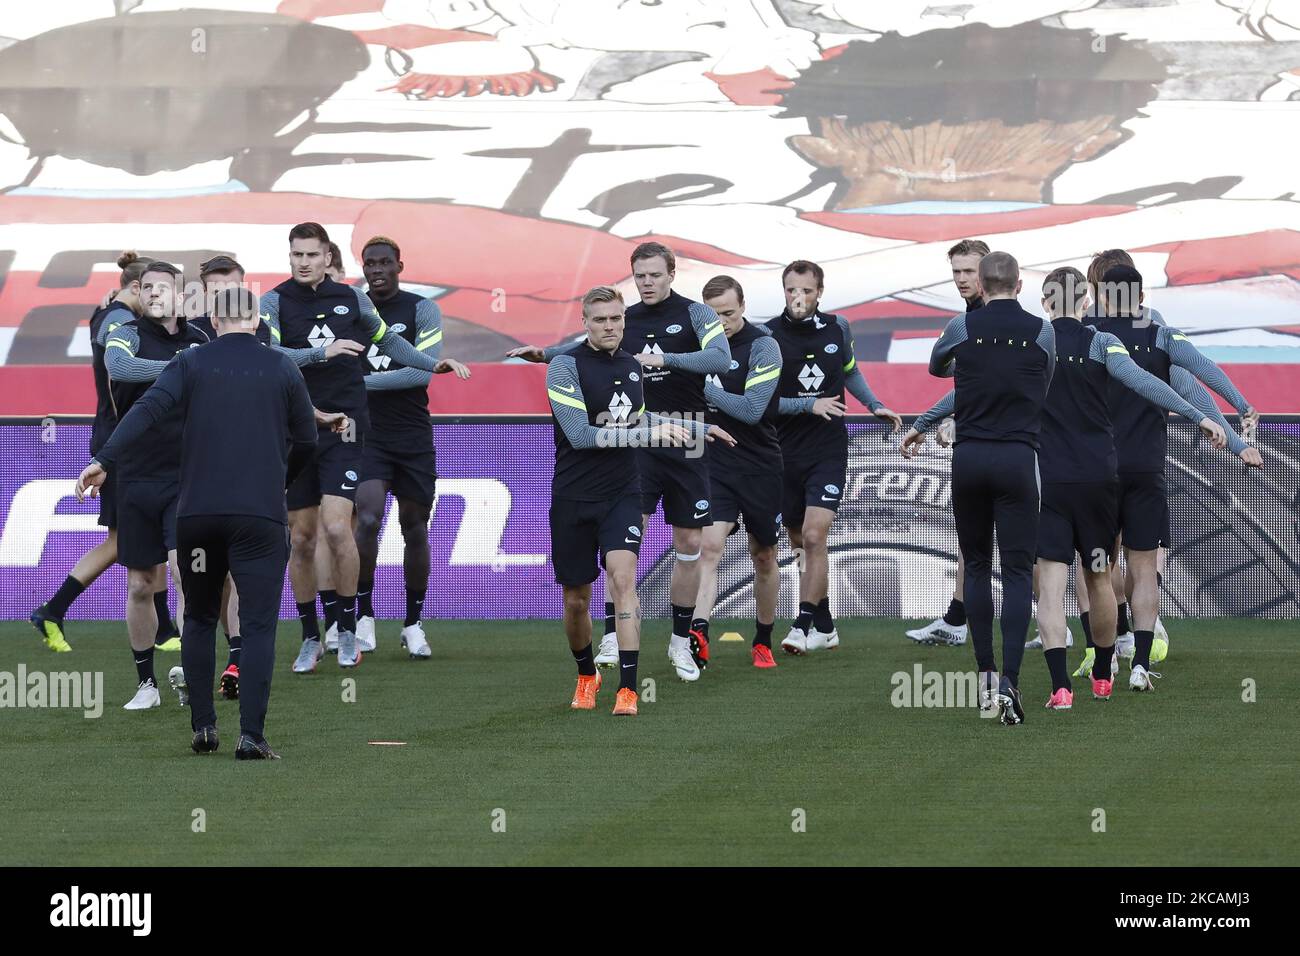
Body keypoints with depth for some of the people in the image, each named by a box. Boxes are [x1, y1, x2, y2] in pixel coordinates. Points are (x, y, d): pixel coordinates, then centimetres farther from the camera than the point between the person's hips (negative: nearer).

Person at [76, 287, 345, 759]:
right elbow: (307, 441, 12)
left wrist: (105, 460, -18)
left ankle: (202, 726, 13)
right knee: (258, 625, -1)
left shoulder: (192, 363, 5)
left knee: (200, 619, 17)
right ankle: (251, 734, -11)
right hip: (261, 516, -1)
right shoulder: (282, 367, 6)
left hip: (197, 512, 1)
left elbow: (148, 409, -11)